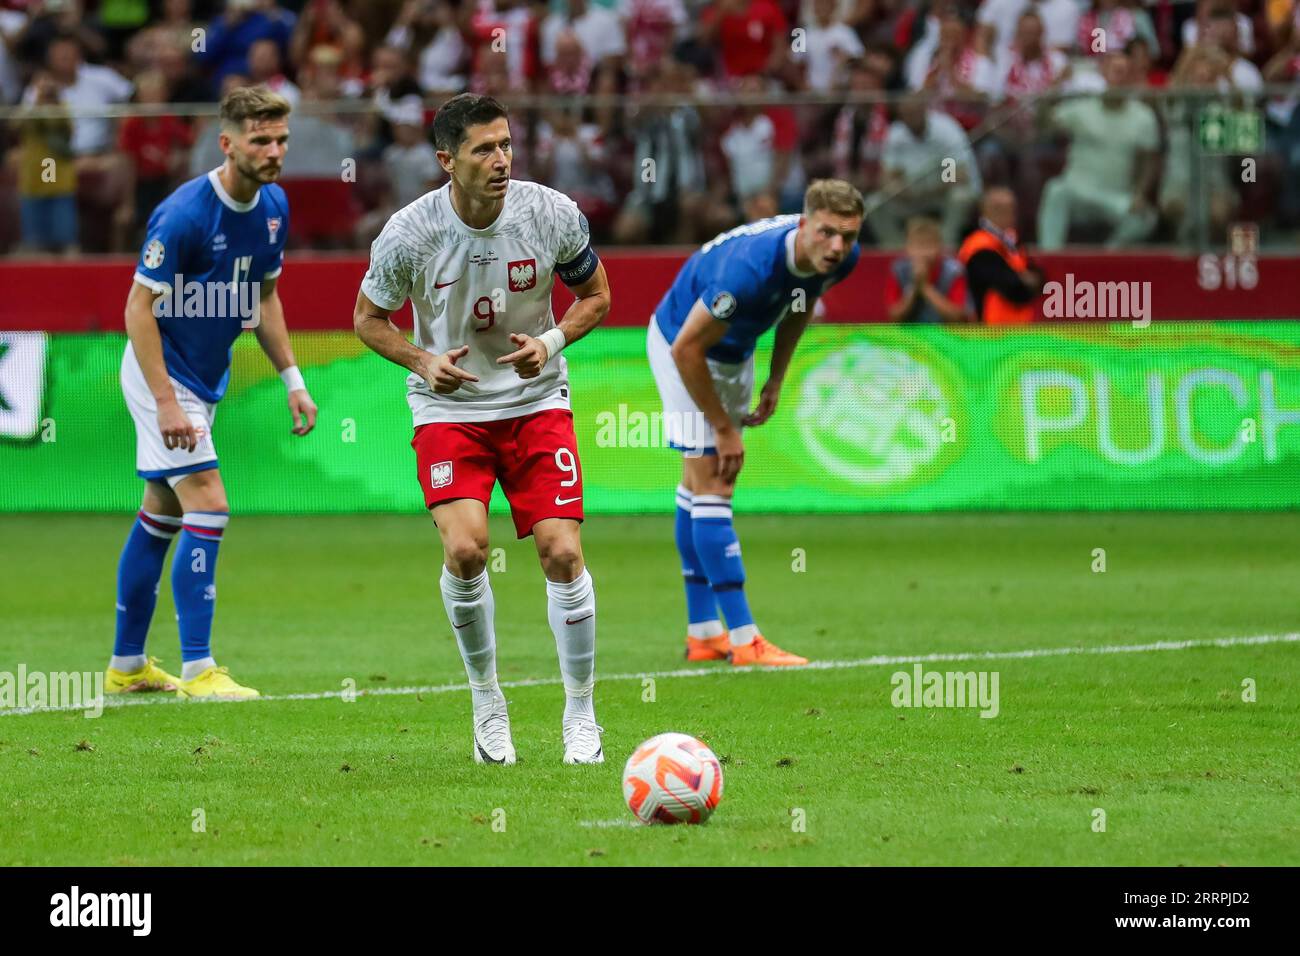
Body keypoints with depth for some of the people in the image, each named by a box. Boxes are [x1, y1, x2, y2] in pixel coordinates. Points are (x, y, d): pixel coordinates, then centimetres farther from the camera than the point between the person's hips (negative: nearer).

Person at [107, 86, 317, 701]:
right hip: (162, 374, -8)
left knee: (160, 516, 15)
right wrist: (165, 402, -26)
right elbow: (139, 307, -21)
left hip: (205, 378, 8)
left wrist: (292, 378, 10)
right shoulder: (184, 214, -24)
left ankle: (127, 666, 24)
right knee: (208, 509, -15)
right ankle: (197, 669, -12)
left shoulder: (274, 207, 0)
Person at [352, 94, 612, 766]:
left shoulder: (552, 215, -12)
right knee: (465, 548, -20)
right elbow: (368, 318, 2)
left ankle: (580, 715, 8)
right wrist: (422, 361, -17)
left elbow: (595, 295, 5)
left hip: (536, 401, 1)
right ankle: (487, 702, 3)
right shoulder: (408, 234, -15)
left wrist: (551, 342, -14)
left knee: (562, 554, -10)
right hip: (448, 408, -1)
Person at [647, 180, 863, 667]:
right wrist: (724, 429, -21)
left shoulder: (841, 259, -17)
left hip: (734, 349, 8)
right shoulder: (751, 266, -40)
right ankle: (744, 640, -15)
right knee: (712, 488, -12)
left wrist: (775, 381, 7)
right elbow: (687, 349, -31)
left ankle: (703, 633, 20)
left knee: (700, 484, 15)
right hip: (681, 344, -8)